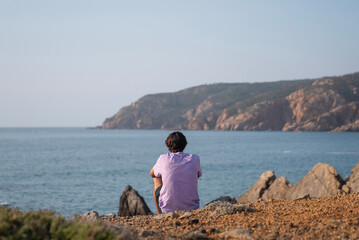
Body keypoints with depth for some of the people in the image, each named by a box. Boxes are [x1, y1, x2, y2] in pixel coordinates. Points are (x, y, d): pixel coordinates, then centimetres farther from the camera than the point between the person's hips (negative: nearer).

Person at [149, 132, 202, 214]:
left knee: (156, 179, 25)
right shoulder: (195, 159, -4)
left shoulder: (164, 158, -6)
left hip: (167, 210, -2)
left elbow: (152, 174, 14)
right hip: (192, 209, 2)